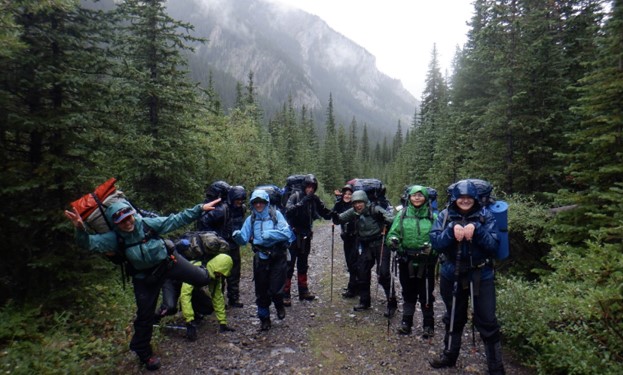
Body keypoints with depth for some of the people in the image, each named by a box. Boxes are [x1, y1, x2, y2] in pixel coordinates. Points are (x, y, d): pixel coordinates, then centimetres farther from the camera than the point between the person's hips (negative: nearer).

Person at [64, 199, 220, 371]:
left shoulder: (148, 223, -20)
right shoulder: (114, 238, -19)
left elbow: (177, 219, -17)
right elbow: (91, 243, -31)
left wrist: (200, 208, -21)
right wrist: (81, 230, -53)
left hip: (168, 262, 1)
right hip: (145, 277, 0)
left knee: (203, 279, 3)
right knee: (144, 315, 8)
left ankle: (201, 272, 44)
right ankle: (144, 353, 31)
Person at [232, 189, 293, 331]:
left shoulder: (275, 214, -5)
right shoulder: (251, 219, 4)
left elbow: (287, 233, -14)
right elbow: (244, 239, -1)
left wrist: (269, 234, -24)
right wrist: (238, 235, -23)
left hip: (278, 257, -3)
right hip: (260, 259, 3)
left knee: (275, 290, -6)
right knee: (261, 290, 10)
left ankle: (279, 305, 30)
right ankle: (264, 318, 32)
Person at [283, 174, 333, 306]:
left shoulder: (314, 199, 3)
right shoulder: (295, 196, -11)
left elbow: (326, 214, 4)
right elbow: (288, 211, -27)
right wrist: (301, 203, -35)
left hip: (306, 236, 5)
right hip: (293, 235, -5)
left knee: (303, 265, 17)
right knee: (289, 265, -2)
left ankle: (303, 291, 29)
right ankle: (285, 294, 4)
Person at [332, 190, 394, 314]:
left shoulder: (375, 210, -15)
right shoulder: (353, 212, -1)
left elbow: (392, 219, -22)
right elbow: (340, 219, 2)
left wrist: (384, 219, -43)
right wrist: (335, 217, -21)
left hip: (380, 244, -6)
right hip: (366, 246, 6)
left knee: (383, 274, -8)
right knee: (362, 272, 10)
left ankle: (392, 304, 6)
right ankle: (364, 302, 25)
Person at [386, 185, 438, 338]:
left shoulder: (432, 216, -4)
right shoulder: (402, 214, 1)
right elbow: (393, 232, 0)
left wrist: (431, 246, -25)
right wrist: (393, 240, -21)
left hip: (426, 261, -2)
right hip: (406, 260, 2)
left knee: (426, 294, 8)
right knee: (408, 293, 16)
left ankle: (428, 325, 27)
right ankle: (406, 322, 31)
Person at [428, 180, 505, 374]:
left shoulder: (485, 216, -6)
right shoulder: (445, 216, -3)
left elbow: (493, 245, -13)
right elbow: (435, 242, -12)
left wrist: (476, 230, -27)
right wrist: (451, 230, -27)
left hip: (481, 276, -2)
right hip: (452, 275, 2)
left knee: (487, 322, 4)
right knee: (453, 318, 19)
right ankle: (449, 355, 38)